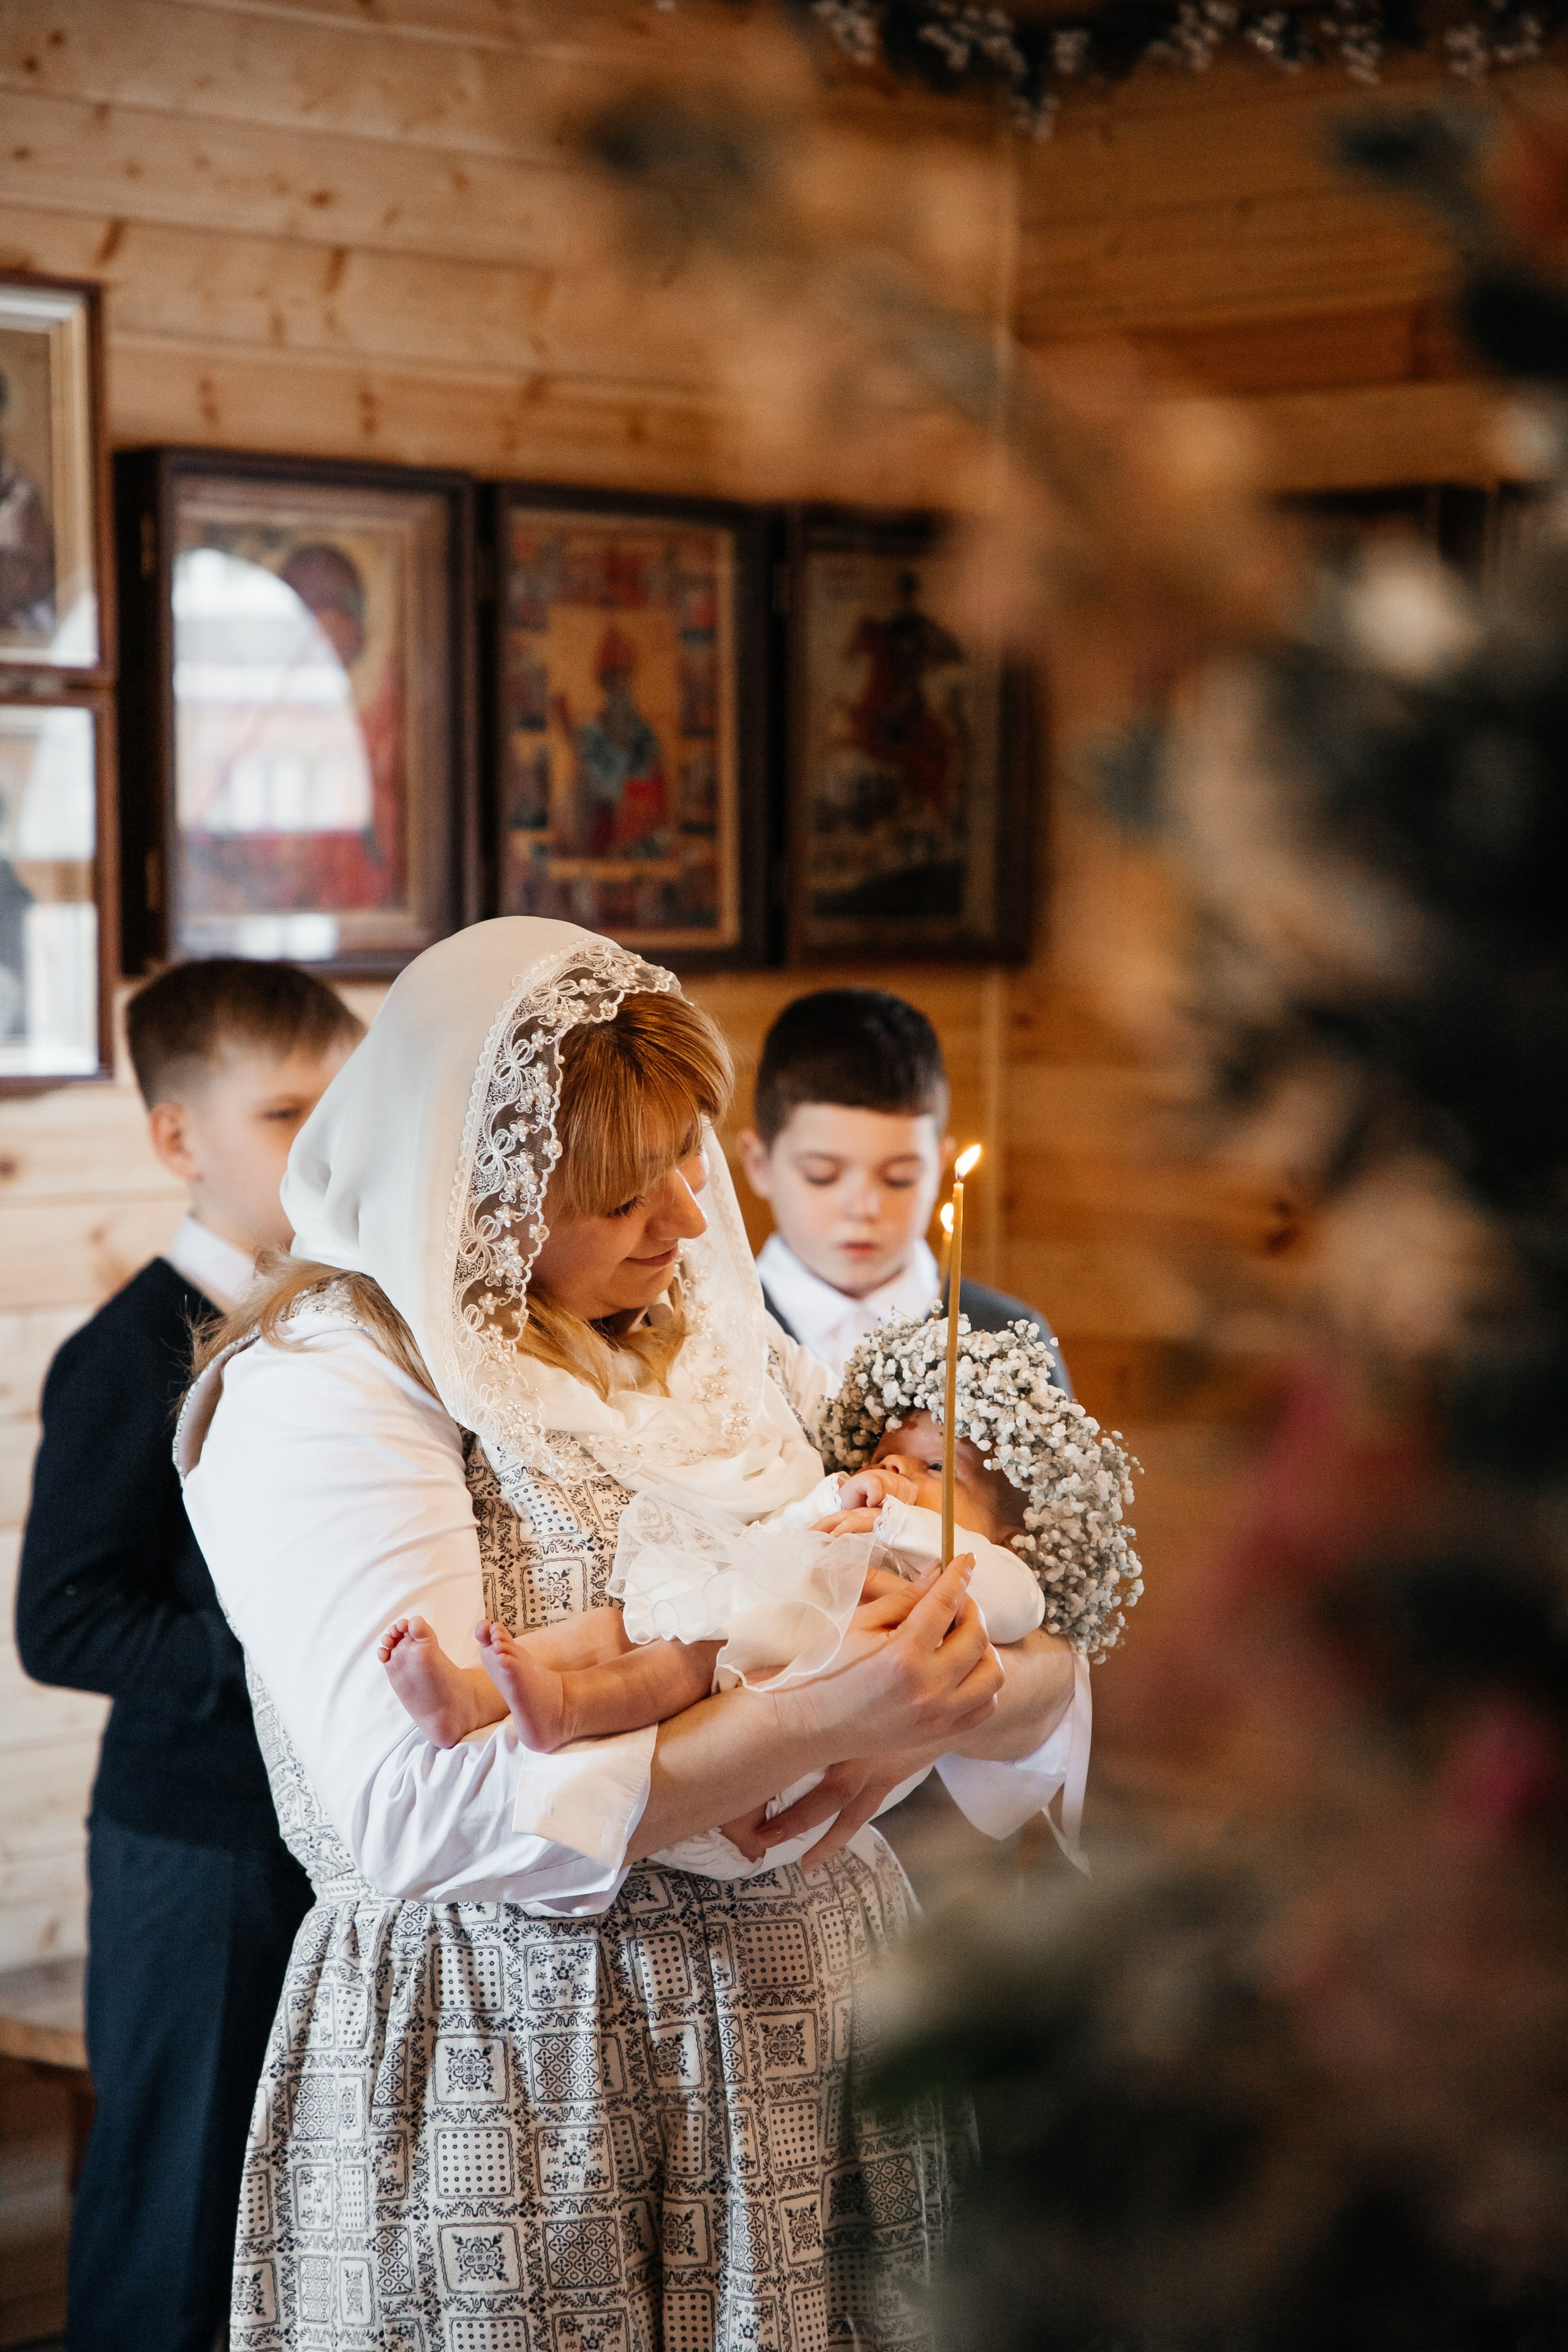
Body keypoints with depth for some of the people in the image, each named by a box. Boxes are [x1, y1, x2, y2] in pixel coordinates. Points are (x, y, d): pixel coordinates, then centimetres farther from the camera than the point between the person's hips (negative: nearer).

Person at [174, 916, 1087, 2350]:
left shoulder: (721, 1344, 10)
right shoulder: (327, 1387, -12)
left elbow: (1044, 1655, 9)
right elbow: (425, 1811, -25)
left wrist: (933, 1716, -16)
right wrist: (813, 1722, -31)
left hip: (819, 2042, 6)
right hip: (506, 2104, -6)